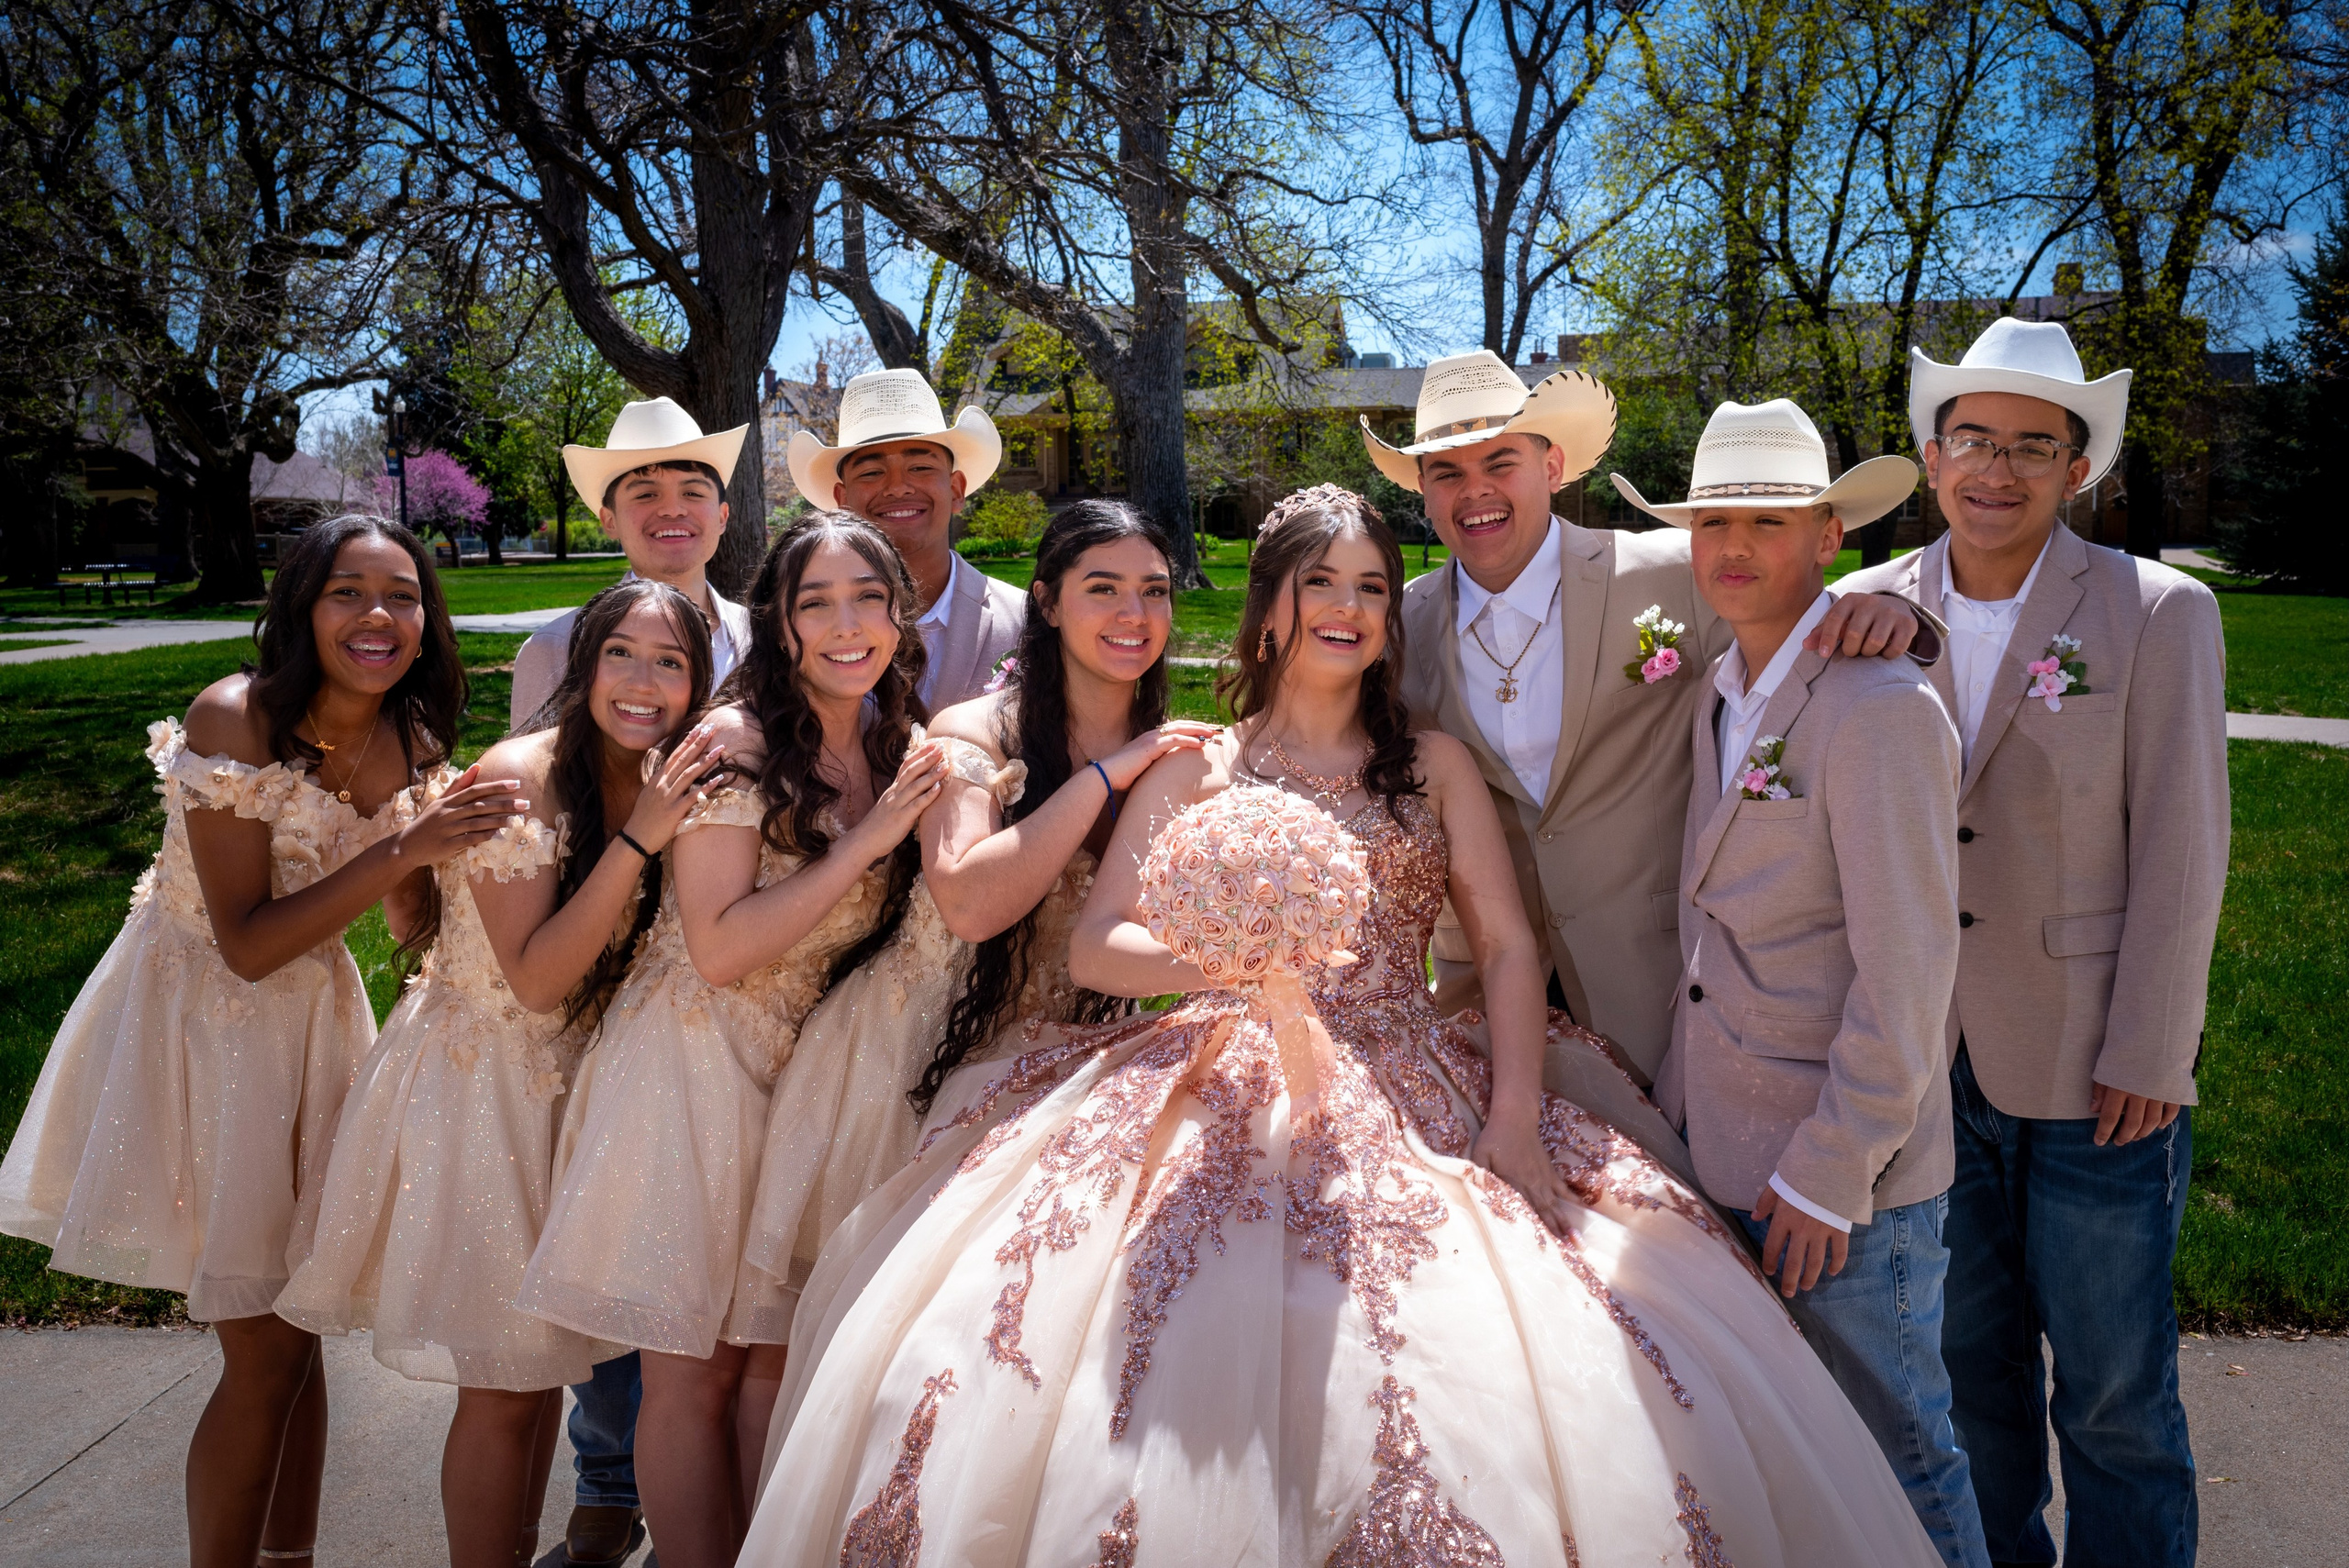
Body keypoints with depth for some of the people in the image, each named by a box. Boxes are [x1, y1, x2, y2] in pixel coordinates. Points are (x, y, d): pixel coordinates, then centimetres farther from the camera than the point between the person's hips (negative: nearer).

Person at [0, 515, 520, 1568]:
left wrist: (472, 840, -12)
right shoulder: (233, 718, -22)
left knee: (298, 1325, 15)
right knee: (264, 1353, -2)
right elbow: (247, 943, -25)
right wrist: (405, 846, -30)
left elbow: (414, 926, 4)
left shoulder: (409, 743, -4)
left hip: (314, 1019, 6)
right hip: (204, 1019, -6)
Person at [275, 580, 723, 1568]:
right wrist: (636, 841, -31)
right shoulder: (517, 777, -21)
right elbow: (536, 977, -25)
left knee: (543, 1358, 17)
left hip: (573, 1085, 6)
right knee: (503, 1388, 1)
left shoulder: (662, 783, -1)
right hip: (481, 1082, -6)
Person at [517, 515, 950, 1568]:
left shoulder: (891, 751, 5)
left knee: (778, 1360, 13)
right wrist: (865, 842, -21)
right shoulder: (735, 740, -15)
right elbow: (719, 948, -21)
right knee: (692, 1378, 3)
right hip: (698, 1073, -6)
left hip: (813, 1077, 6)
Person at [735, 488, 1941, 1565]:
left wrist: (1514, 1114, -9)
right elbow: (1091, 947, 5)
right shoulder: (1192, 770, 14)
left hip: (1409, 1102, 1)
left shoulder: (1435, 765, 16)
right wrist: (1221, 965, -15)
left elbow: (1506, 942, 7)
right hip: (1220, 1088, 0)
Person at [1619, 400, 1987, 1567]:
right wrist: (1679, 1096, 13)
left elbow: (1908, 971, -18)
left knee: (1893, 1462, 10)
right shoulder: (1719, 694, 9)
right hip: (1723, 1157, 7)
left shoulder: (1880, 711, -17)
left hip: (1844, 1180, -7)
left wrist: (1827, 1175, -16)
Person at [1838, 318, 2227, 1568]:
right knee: (1969, 1364, 18)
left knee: (2114, 1395, 9)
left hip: (2093, 1080, -3)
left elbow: (2180, 856, -8)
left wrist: (2147, 1064, -10)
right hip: (1925, 1061, 3)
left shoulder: (2161, 614, -6)